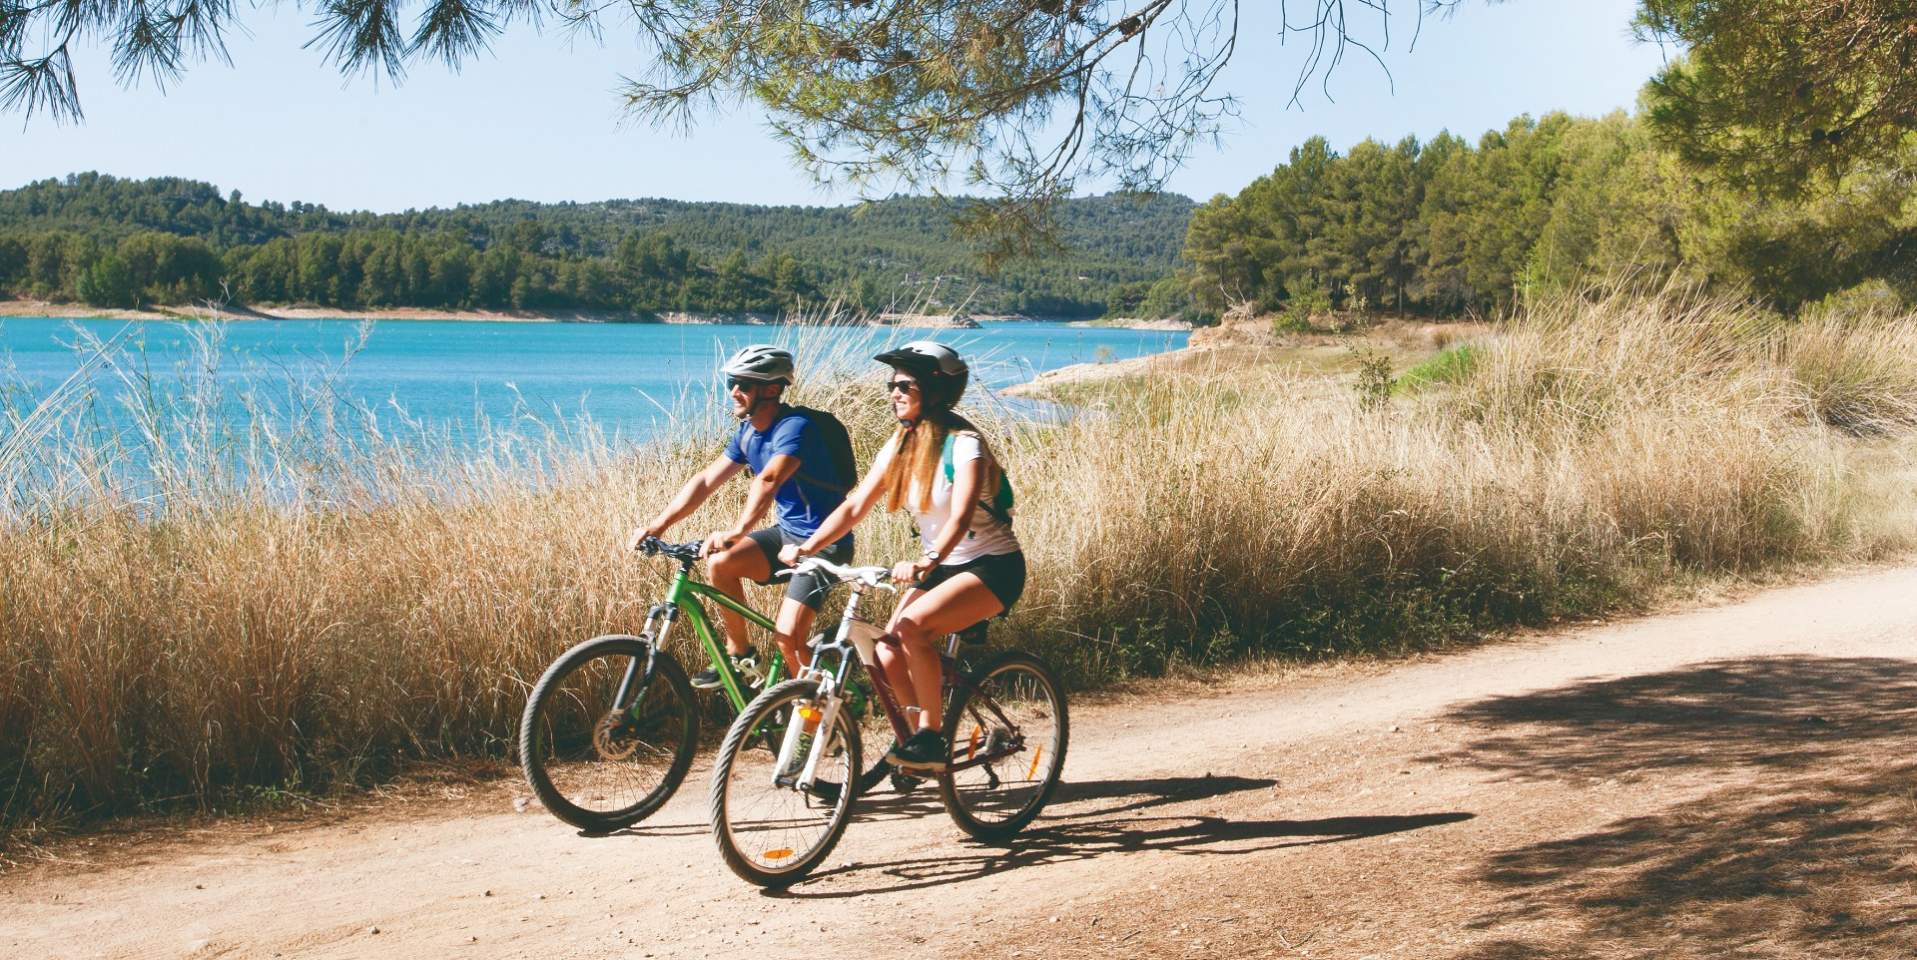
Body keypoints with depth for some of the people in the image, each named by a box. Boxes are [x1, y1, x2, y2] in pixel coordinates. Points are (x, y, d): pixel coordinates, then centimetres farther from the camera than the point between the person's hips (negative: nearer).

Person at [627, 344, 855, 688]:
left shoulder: (795, 426, -24)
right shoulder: (748, 432, 4)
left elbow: (768, 480, -41)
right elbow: (707, 479, 2)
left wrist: (736, 532, -55)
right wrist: (658, 524, -9)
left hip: (824, 544, -8)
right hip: (787, 532, 8)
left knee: (787, 638, -18)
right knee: (719, 563, -13)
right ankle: (740, 657, 4)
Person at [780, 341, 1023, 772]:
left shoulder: (963, 443, -19)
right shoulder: (901, 444, 2)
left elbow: (960, 515, -33)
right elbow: (855, 505, -2)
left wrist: (925, 564, -49)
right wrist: (805, 547, -16)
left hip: (992, 567, -7)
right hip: (940, 566, 7)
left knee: (912, 625, -28)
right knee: (889, 655, -10)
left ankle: (930, 738, -16)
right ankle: (926, 744, 10)